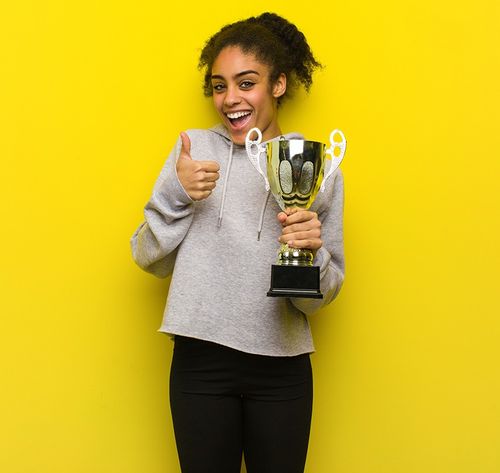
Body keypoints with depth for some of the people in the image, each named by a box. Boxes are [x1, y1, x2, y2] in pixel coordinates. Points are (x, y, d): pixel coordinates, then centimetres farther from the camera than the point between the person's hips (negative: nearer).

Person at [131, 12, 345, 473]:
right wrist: (176, 195, -14)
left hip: (282, 368, 0)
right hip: (201, 364, 0)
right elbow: (149, 259, 2)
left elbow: (320, 296, 2)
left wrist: (312, 252, -19)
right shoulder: (195, 148, 0)